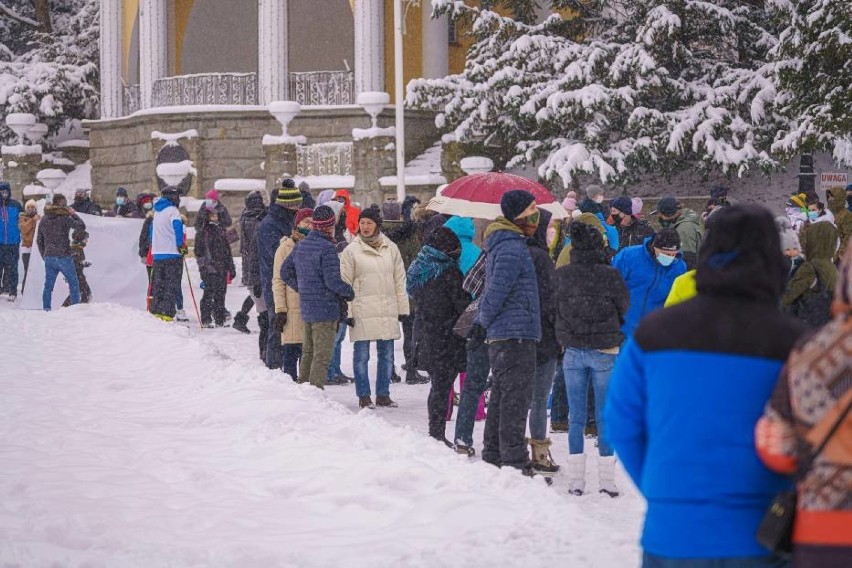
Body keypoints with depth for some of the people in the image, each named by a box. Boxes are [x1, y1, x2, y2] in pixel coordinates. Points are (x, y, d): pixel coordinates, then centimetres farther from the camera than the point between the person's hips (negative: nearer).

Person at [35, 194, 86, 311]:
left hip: (49, 257, 5)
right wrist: (73, 214, 0)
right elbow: (81, 227, -11)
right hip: (63, 257, -5)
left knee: (48, 285, 9)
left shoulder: (44, 220, 8)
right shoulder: (65, 218, -12)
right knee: (73, 283, 7)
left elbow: (39, 241, 13)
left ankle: (46, 309, 6)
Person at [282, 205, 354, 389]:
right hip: (325, 309, -8)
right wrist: (349, 292, -4)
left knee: (308, 353, 18)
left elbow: (286, 272, 17)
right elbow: (333, 281, -21)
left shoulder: (301, 246, 8)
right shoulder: (327, 248, -17)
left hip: (306, 309, 8)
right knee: (322, 357, -4)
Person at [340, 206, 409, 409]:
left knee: (387, 354, 7)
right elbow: (345, 283, 0)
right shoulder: (351, 250, 0)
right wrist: (347, 311, -7)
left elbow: (400, 280, 13)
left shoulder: (391, 248, 9)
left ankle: (383, 394, 16)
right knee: (362, 355, 0)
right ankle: (364, 396, 8)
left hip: (387, 310, 3)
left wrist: (403, 308, 8)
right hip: (362, 311, -3)